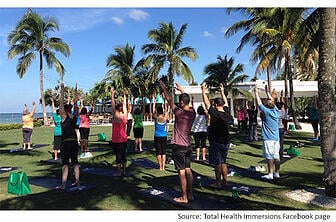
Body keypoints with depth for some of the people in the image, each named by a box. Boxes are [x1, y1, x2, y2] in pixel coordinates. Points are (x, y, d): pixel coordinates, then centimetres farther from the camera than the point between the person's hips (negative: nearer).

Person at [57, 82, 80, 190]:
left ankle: (63, 185, -2)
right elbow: (75, 104, 13)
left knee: (65, 164, -4)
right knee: (75, 162, 12)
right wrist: (75, 91, 16)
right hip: (74, 141, 5)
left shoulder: (64, 116, -7)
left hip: (66, 142, -5)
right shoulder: (75, 116, 6)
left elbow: (61, 103, -8)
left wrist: (62, 90, -7)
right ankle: (77, 181, 16)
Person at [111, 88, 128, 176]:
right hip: (124, 139, 6)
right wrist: (124, 95, 20)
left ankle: (119, 172, 2)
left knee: (118, 155, -2)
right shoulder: (124, 116, 2)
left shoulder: (116, 116, -13)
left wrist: (112, 95, -13)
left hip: (116, 140, -6)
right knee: (123, 155, 11)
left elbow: (113, 106, -16)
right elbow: (124, 105, 12)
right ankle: (124, 171, 18)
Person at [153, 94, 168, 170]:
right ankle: (163, 166, 8)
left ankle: (160, 167, 4)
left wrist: (155, 100, 6)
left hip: (157, 137, -2)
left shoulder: (156, 118, -10)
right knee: (163, 152, 8)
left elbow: (153, 109, 1)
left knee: (158, 152, 3)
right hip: (164, 137, 2)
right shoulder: (165, 117, -5)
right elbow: (166, 110, 10)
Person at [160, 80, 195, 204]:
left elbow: (169, 100, -6)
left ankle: (184, 197, 7)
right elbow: (188, 100, 19)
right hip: (188, 146, 7)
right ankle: (190, 194, 23)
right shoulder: (192, 112, 1)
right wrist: (181, 90, 31)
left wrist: (164, 87, 7)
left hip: (178, 146, -7)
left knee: (182, 172, -1)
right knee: (188, 170, 14)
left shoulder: (179, 112, -16)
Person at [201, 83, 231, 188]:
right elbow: (226, 102, 18)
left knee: (217, 164, 2)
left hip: (216, 142, -7)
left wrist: (203, 90, -5)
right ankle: (225, 181, 23)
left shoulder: (215, 114, -17)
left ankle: (218, 183, 10)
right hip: (226, 142, 7)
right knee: (223, 162, 17)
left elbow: (207, 103, -13)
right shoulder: (227, 114, 1)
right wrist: (222, 91, 29)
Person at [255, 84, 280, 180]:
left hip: (268, 138, -7)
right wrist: (267, 92, 28)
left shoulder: (266, 111, -12)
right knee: (276, 156, 10)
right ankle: (277, 173, 18)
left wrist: (256, 92, 7)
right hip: (276, 138, 7)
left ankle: (270, 174, 0)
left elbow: (259, 103, -4)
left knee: (269, 157, -3)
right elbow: (272, 101, 19)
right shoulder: (276, 111, 5)